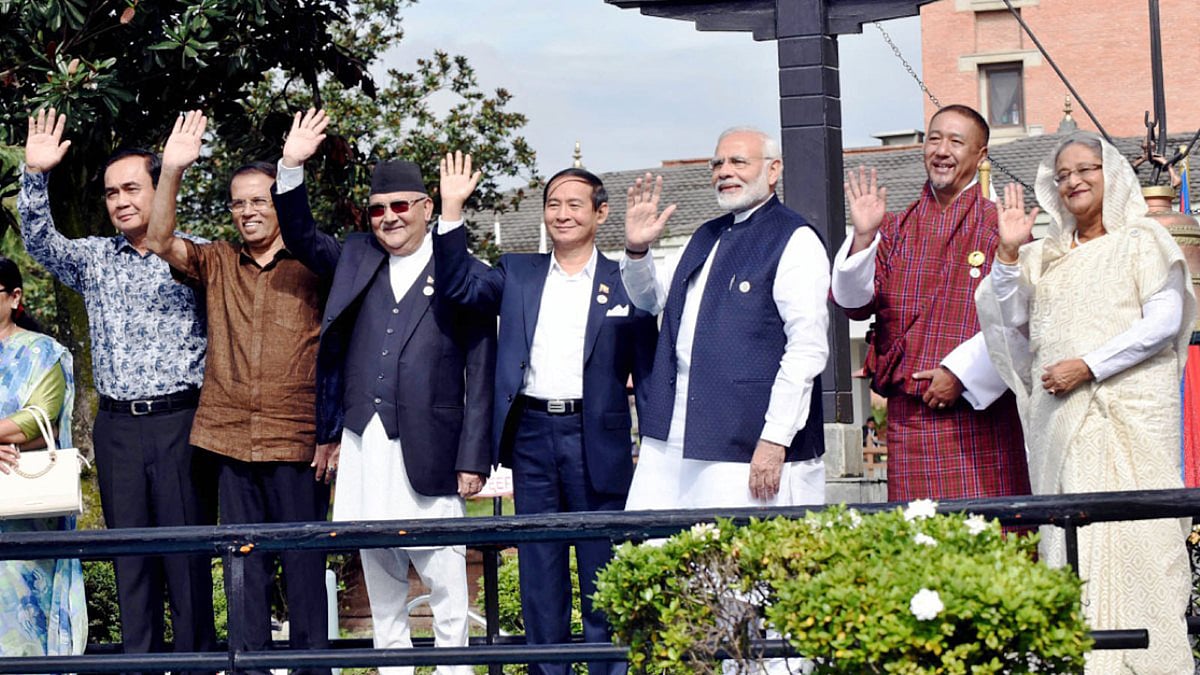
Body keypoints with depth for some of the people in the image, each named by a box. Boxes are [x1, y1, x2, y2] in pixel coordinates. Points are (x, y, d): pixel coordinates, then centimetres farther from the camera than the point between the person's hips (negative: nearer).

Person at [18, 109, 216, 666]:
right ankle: (137, 661, 13)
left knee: (188, 548, -3)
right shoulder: (93, 259, 12)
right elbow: (41, 243, -2)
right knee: (129, 551, 7)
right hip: (117, 426, 4)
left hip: (180, 419, -4)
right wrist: (35, 176, -15)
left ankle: (196, 658, 4)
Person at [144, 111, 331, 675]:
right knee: (244, 562, 8)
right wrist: (172, 171, -16)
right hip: (230, 438, 3)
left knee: (303, 561, 0)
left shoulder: (313, 267, 2)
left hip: (296, 440, -3)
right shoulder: (216, 265, 12)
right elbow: (159, 242, -3)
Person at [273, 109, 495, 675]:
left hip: (428, 446, -4)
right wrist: (292, 167, -1)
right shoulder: (356, 257, 15)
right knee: (377, 565, 10)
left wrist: (474, 457, -7)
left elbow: (480, 372, -2)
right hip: (364, 442, 4)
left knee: (441, 565, -3)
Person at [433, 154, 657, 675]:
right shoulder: (517, 274, 12)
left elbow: (647, 372, 4)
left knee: (603, 570, 1)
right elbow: (457, 285, -1)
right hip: (531, 435, 3)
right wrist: (453, 210, -10)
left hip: (597, 440, -3)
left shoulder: (626, 282, 4)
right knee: (539, 572, 8)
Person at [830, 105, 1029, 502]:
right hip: (907, 417, 3)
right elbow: (855, 304, 2)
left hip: (977, 413, -3)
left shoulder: (999, 226, 3)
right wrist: (863, 237, -12)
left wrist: (961, 373, -11)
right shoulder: (894, 229, 14)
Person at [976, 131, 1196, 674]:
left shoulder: (1142, 241, 7)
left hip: (1129, 411, -4)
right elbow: (1010, 320, 10)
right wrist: (1008, 253, -3)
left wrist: (1088, 365, -12)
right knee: (1069, 535, -2)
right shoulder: (1043, 256, 20)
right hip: (1059, 418, 4)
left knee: (1133, 534, -10)